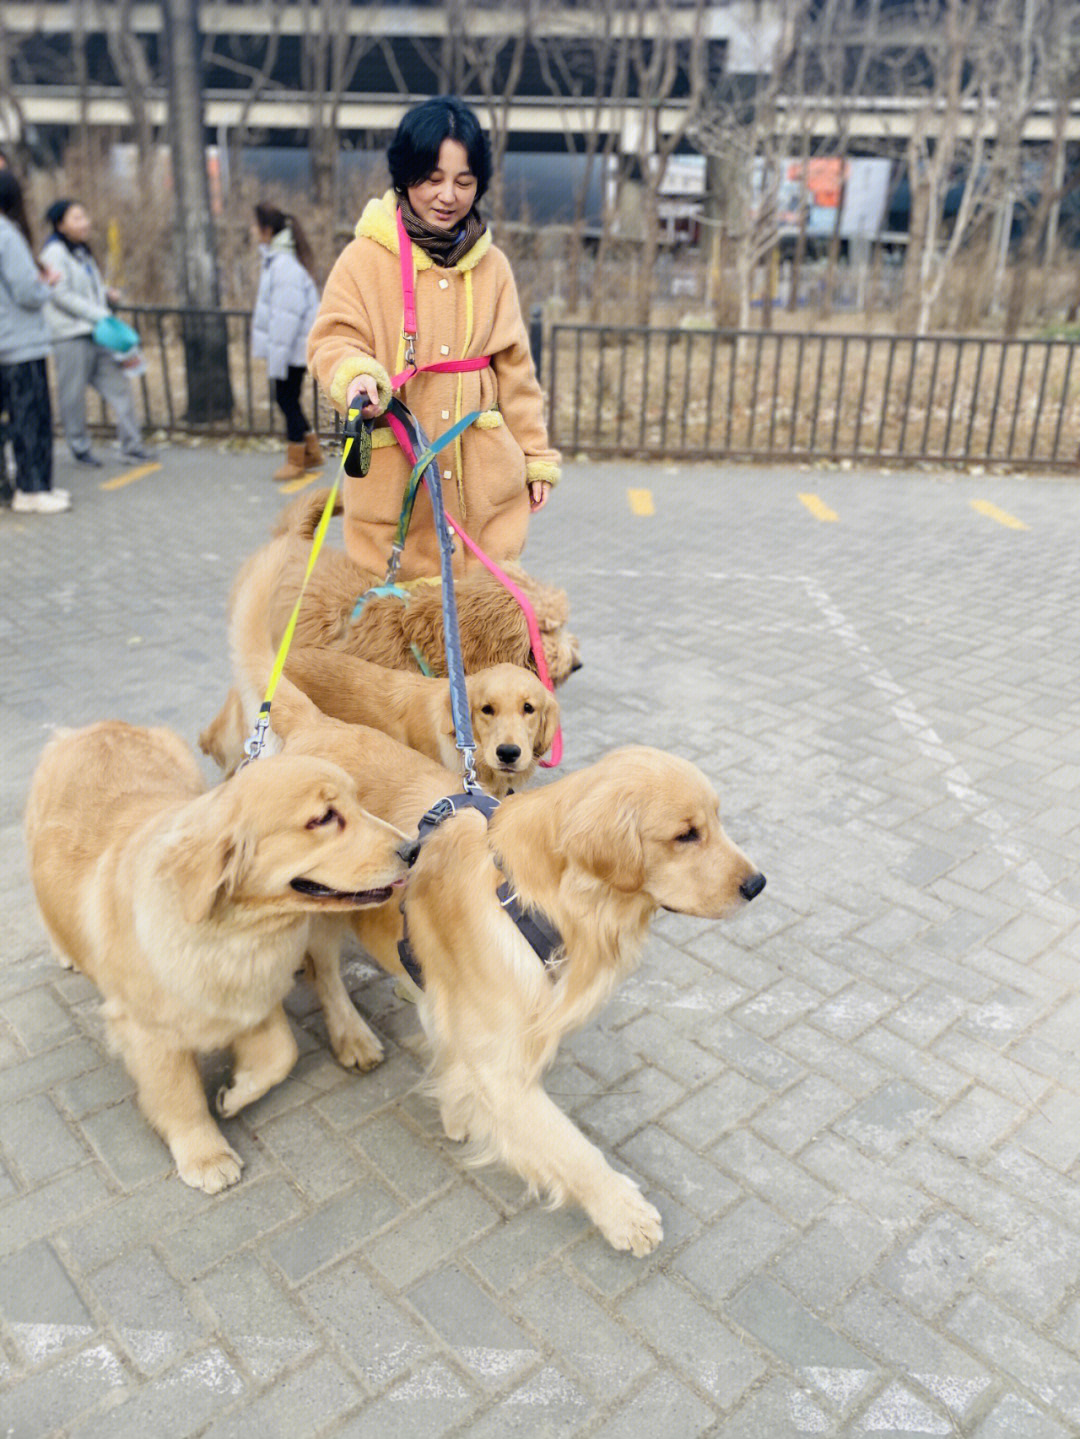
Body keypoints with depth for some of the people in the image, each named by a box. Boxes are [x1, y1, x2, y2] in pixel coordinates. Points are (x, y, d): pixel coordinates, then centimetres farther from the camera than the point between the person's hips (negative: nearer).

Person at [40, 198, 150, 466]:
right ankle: (80, 448, 10)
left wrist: (109, 295, 7)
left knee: (117, 384, 4)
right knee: (73, 394, -1)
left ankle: (131, 443, 7)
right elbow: (61, 295, -16)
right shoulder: (54, 253, -8)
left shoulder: (82, 251, 19)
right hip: (70, 336, -8)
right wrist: (99, 314, -19)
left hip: (96, 332, 8)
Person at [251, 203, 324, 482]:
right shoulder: (276, 258, 13)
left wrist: (276, 355, -19)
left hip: (292, 347, -9)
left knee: (286, 399, 0)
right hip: (293, 346, 9)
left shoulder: (284, 264, -19)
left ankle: (296, 461, 11)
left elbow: (286, 314, -21)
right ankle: (312, 451, 23)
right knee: (287, 399, 14)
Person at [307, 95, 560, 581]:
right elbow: (332, 341, 0)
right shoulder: (366, 257, 0)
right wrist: (355, 374, -25)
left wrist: (536, 455, 17)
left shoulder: (491, 265, 13)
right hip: (393, 476, -3)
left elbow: (513, 366, 17)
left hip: (483, 474, 3)